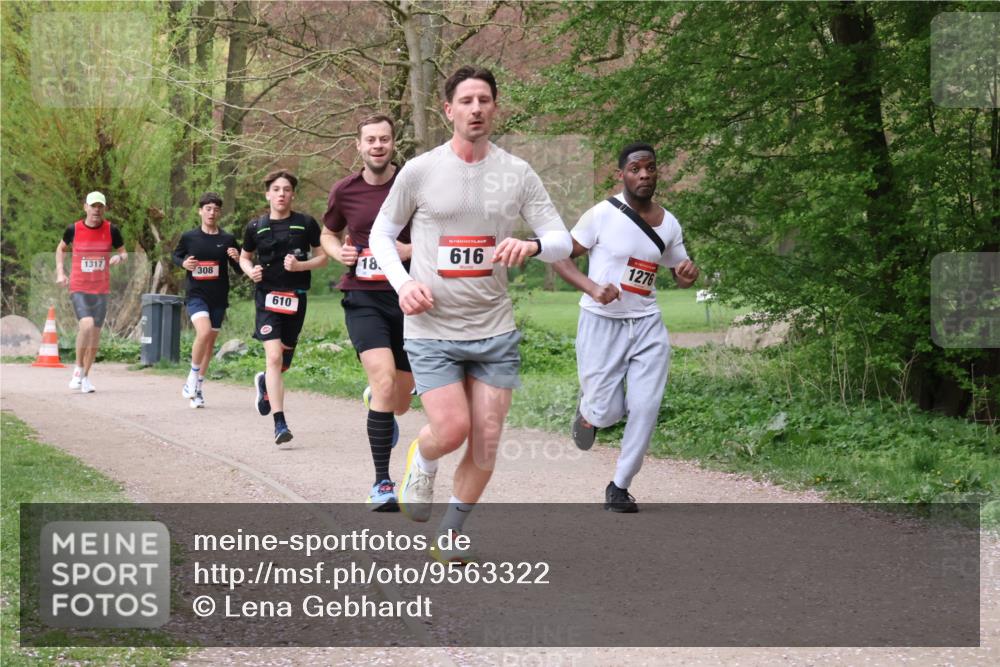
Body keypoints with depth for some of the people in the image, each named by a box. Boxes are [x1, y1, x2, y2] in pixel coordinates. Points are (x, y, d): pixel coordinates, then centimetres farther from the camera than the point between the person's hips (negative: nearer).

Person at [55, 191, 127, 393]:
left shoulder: (111, 230, -2)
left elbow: (124, 253, 9)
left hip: (101, 289, 2)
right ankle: (78, 368, -4)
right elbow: (61, 248, 15)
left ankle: (85, 376, 22)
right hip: (78, 288, -2)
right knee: (86, 325, -23)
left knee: (95, 333, 6)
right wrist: (60, 272, 4)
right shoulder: (74, 229, -3)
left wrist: (119, 257, -15)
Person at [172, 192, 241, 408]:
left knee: (210, 341, 9)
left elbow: (240, 269, 8)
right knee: (204, 332, -25)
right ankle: (192, 378, -6)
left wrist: (237, 258, -14)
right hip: (196, 295, -3)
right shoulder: (189, 237, 0)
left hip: (219, 298, 3)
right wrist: (184, 263, -5)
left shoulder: (228, 240, 2)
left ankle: (197, 389, 22)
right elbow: (176, 255, 17)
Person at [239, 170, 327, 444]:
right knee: (273, 357, -16)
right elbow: (244, 257, 17)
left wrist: (300, 265, -13)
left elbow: (322, 257, 6)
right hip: (267, 296, -1)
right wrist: (251, 271, -5)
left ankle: (265, 382, 50)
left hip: (295, 298, 1)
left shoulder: (306, 224, 0)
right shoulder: (256, 226, 3)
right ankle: (279, 424, -18)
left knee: (284, 362, 12)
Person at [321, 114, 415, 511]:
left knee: (399, 402, 9)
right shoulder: (344, 191, 3)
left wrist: (410, 250, -14)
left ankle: (375, 399, 50)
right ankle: (382, 483, -18)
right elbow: (328, 234, 20)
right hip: (362, 299, -1)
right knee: (384, 379, -24)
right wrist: (339, 252, -1)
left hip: (406, 299, 1)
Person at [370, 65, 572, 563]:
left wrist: (533, 245, -21)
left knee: (487, 439, 2)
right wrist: (402, 282, -10)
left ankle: (453, 529, 25)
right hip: (432, 328, -2)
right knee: (451, 429, -14)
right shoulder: (420, 171, -3)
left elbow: (563, 241, 2)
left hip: (495, 329, 2)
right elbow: (381, 233, 8)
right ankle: (422, 461, 23)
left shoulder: (517, 174, 2)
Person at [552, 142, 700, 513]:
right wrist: (593, 288, -22)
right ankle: (588, 411, 34)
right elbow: (561, 259, -5)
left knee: (646, 407, -6)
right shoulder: (602, 215, -10)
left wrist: (688, 273, -8)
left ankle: (620, 486, 10)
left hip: (646, 325, 4)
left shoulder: (668, 224, 4)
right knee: (606, 413, -5)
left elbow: (680, 275, 17)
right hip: (601, 323, -4)